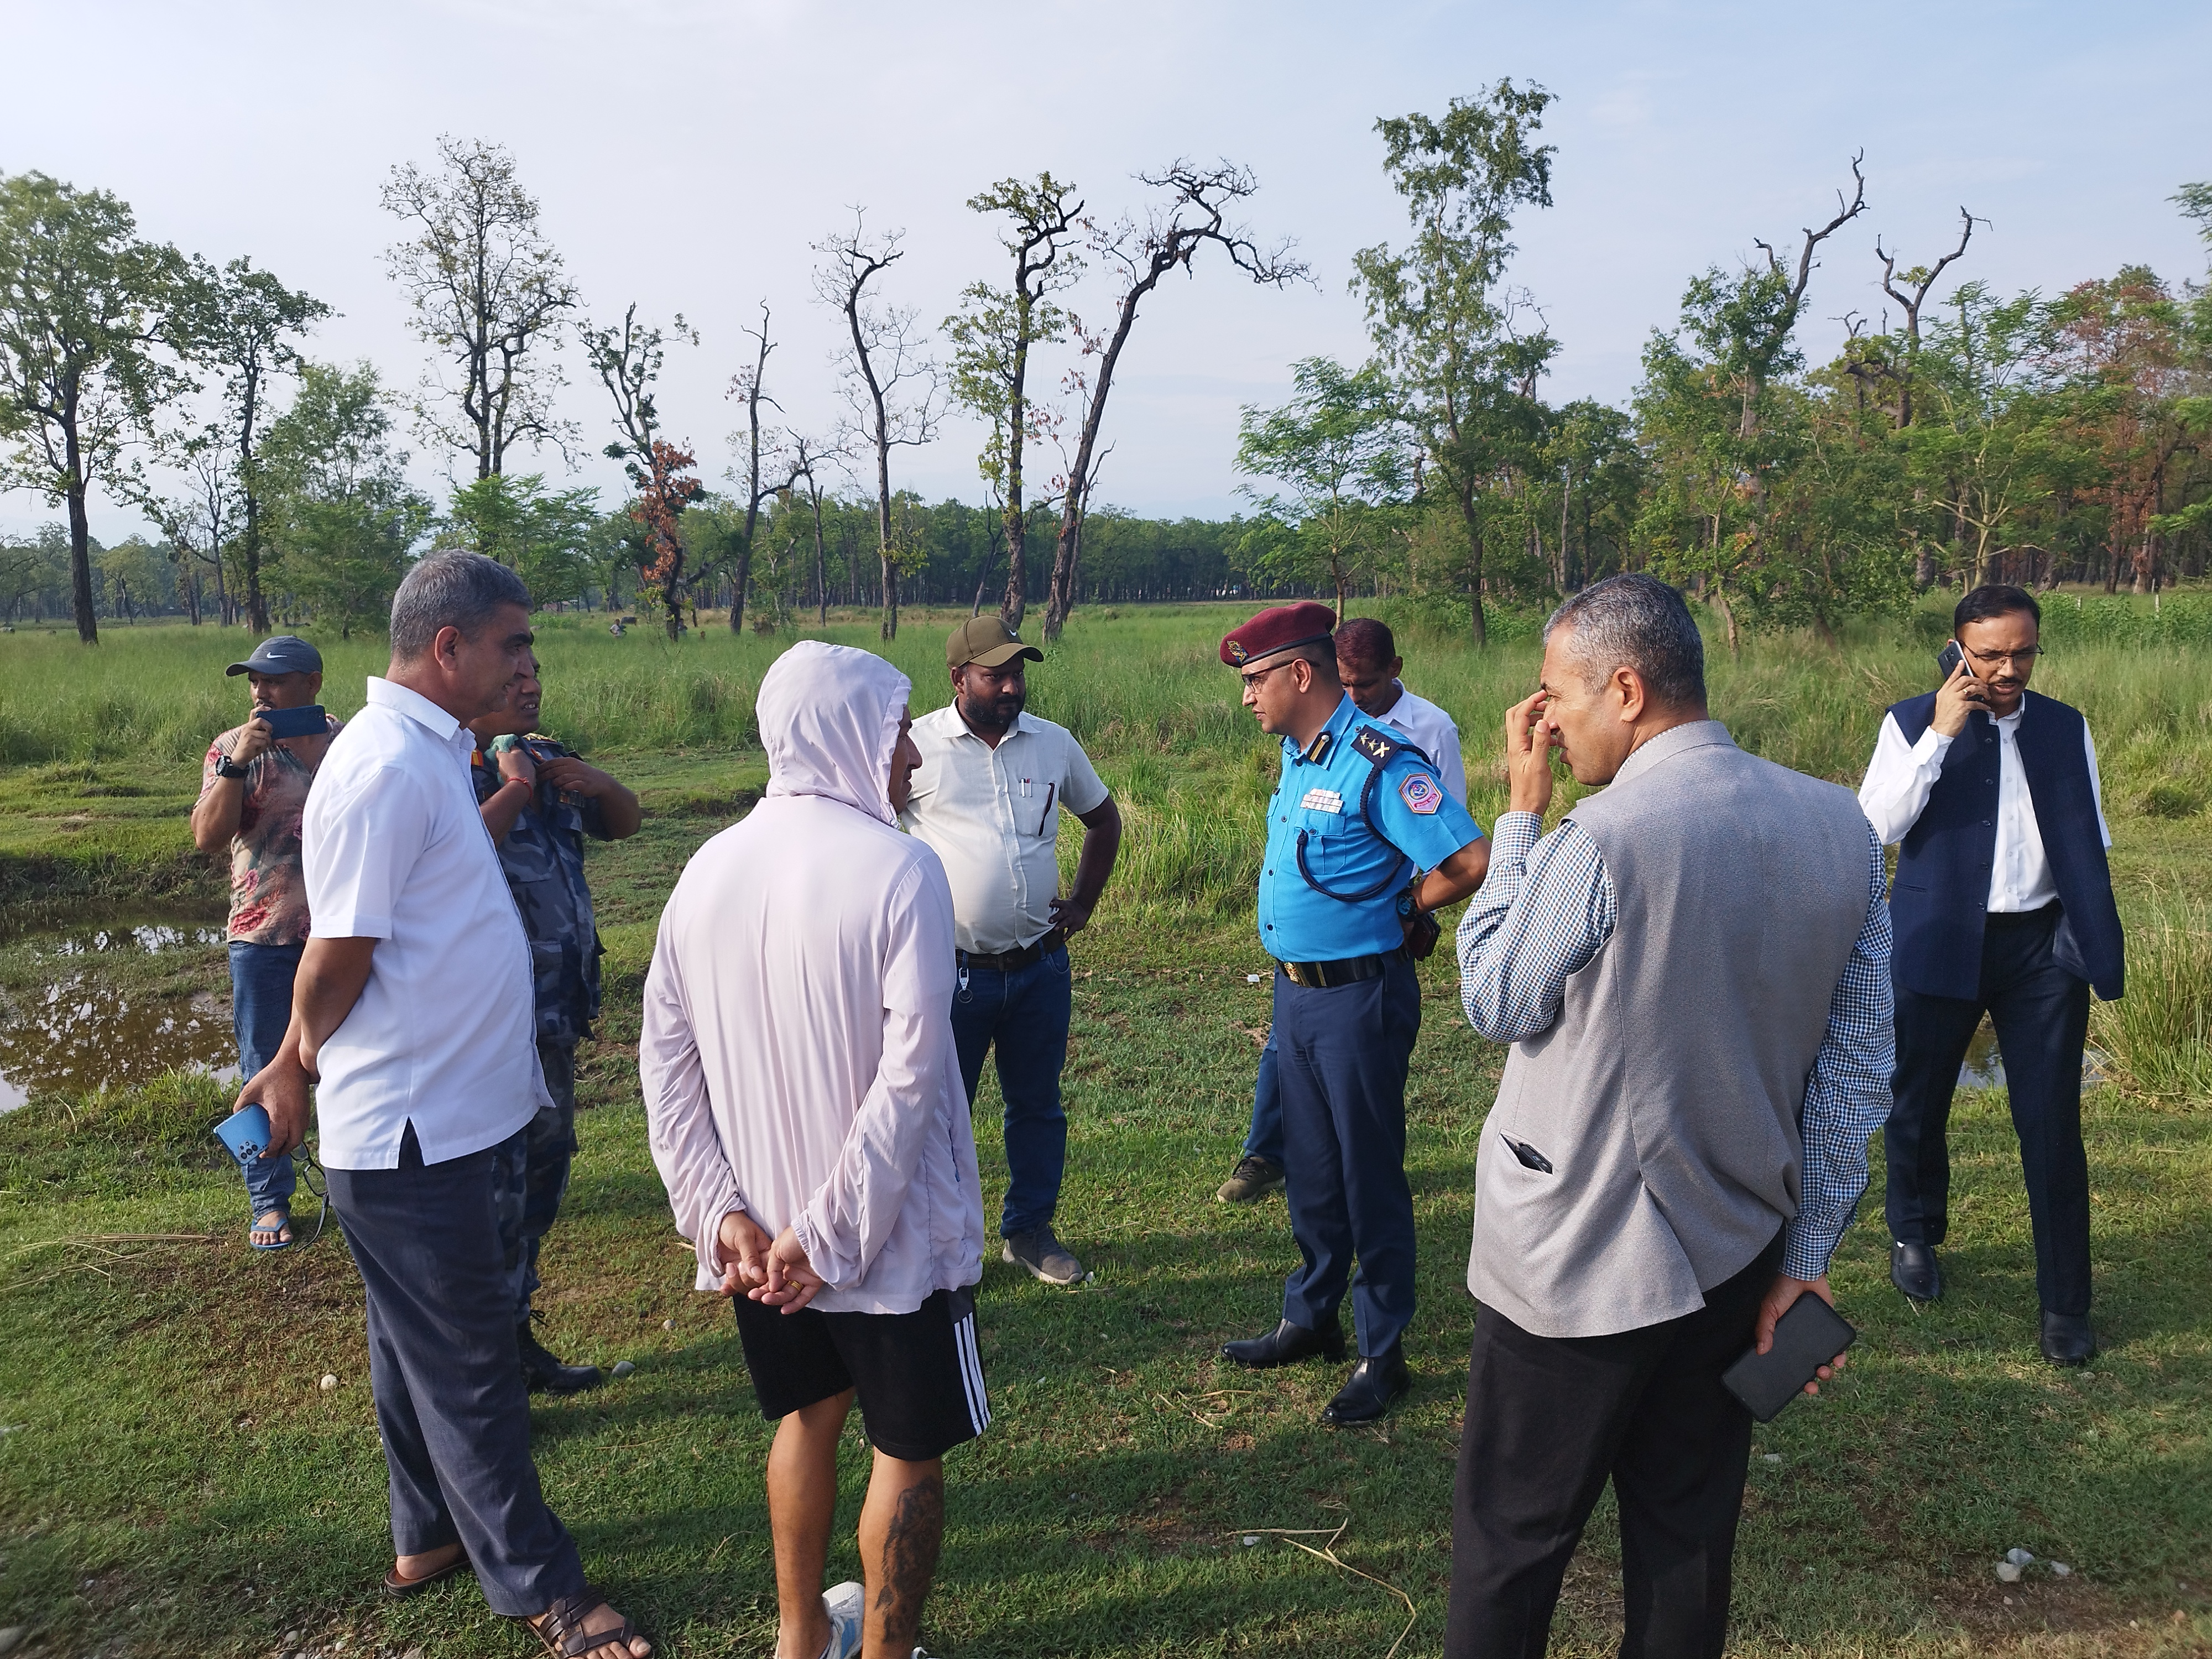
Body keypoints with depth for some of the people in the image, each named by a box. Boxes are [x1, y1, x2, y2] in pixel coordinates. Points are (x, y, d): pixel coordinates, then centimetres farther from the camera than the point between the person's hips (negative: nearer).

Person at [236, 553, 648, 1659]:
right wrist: (297, 1068, -5)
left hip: (445, 1117, 10)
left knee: (428, 1340, 22)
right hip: (409, 1131, -10)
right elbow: (337, 957, -18)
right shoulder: (387, 765, -22)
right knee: (466, 1362, 4)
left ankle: (431, 1537, 39)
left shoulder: (428, 750, 9)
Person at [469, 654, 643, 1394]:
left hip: (555, 1007, 8)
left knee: (544, 1167, 17)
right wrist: (514, 788, -20)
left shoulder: (545, 757, 11)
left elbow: (623, 825, 21)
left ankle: (516, 1333, 33)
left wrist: (600, 784, 0)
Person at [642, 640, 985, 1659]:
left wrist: (722, 1213, -2)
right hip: (889, 1230, -6)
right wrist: (831, 1235, -18)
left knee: (807, 1414, 26)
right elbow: (909, 1074, -25)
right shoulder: (900, 868, -19)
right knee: (908, 1450, 13)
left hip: (760, 1232, 6)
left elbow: (665, 1062, -2)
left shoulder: (709, 870, -2)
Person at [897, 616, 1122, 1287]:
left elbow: (1102, 818, 18)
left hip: (1040, 967, 4)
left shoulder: (1055, 744, 3)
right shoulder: (916, 747, -8)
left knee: (1038, 1105, 15)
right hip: (953, 971, -3)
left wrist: (1083, 903, 10)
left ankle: (1030, 1230, 32)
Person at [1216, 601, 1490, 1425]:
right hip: (1295, 989, 8)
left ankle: (1383, 1355, 18)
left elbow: (1472, 862, -25)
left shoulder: (1379, 765, -20)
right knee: (1310, 1171, 19)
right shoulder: (1296, 756, 7)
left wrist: (1395, 915, -8)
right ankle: (1311, 1320, 35)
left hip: (1358, 995, -8)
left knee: (1370, 1179, 4)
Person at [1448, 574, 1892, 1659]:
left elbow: (1493, 1004, -6)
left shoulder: (1602, 842, -23)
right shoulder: (1840, 827, -2)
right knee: (1689, 1540, 19)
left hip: (1575, 1273, -6)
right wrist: (1803, 1258, 10)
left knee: (1511, 1542, 11)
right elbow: (1858, 1072, 3)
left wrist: (1520, 813, -2)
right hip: (1735, 1262, 6)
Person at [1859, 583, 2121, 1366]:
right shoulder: (1912, 723, -2)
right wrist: (1939, 734, -20)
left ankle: (2065, 1303, 12)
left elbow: (2091, 840, 13)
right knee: (1919, 1103, 13)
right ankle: (1915, 1236, 38)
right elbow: (1879, 824, -15)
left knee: (2052, 1124, 1)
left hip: (2042, 947, 1)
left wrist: (2091, 936, 2)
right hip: (1940, 943, -1)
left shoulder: (2068, 729, 7)